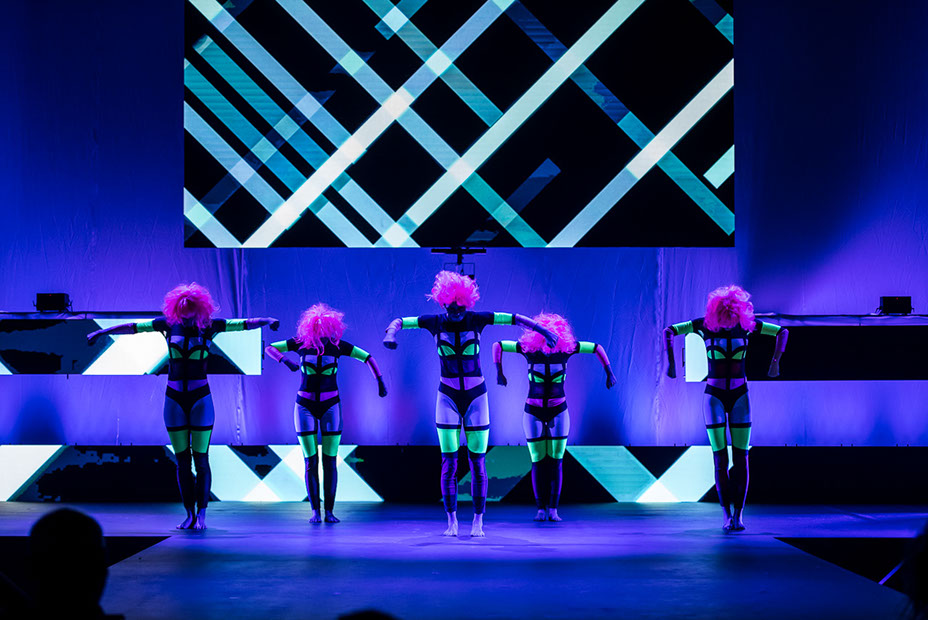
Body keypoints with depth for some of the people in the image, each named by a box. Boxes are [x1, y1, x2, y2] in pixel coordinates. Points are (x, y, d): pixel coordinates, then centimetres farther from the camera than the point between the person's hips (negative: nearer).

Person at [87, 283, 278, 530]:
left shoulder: (209, 325, -2)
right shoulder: (168, 324, 3)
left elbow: (244, 324, -6)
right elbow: (132, 327, 7)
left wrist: (267, 321, -21)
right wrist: (101, 332, 10)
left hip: (200, 399, -2)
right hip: (174, 399, 2)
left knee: (201, 459, -3)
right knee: (182, 460, 3)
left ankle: (201, 514, 3)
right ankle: (189, 514, 8)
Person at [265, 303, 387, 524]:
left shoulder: (337, 344, -6)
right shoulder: (300, 342, -6)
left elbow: (368, 357, -1)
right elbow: (269, 348, -4)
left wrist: (380, 381, -9)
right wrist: (285, 361, -22)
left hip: (330, 406, 0)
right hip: (305, 406, 0)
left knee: (330, 461, -3)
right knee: (310, 462, -3)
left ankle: (329, 511, 1)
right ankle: (315, 511, -1)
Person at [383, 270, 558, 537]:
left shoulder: (476, 319, -6)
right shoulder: (435, 322, -4)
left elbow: (514, 318, -6)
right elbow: (399, 321, -1)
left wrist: (541, 329, -19)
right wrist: (391, 333, -23)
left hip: (476, 396, 0)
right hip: (448, 397, 0)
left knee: (478, 462, -2)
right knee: (449, 463, -4)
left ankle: (478, 522, 5)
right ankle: (452, 522, 2)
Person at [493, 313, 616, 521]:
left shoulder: (567, 347, -9)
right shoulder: (528, 347, -11)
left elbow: (597, 348, 4)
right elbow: (498, 345, 0)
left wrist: (609, 373, 4)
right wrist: (499, 373, -3)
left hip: (558, 412, 1)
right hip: (533, 413, 0)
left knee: (556, 461, -4)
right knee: (538, 462, -2)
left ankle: (553, 509, -2)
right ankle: (541, 510, 3)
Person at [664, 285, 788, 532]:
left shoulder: (748, 324, -4)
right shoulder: (704, 325, -7)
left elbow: (783, 332, 5)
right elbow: (669, 332, -7)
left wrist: (775, 360, -6)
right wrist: (670, 362, -18)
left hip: (739, 396, 1)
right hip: (715, 397, -1)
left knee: (741, 458, -5)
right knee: (720, 460, -8)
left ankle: (739, 514, -2)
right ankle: (726, 514, -4)